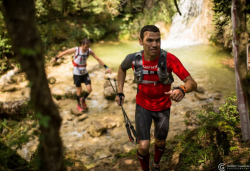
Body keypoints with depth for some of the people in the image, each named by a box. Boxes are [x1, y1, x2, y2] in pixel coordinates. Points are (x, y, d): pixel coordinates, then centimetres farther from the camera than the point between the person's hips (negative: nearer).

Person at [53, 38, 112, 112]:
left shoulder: (90, 51, -11)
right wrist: (56, 58, 7)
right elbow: (65, 52, -4)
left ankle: (83, 99, 26)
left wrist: (106, 67, -15)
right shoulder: (76, 50, -19)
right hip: (77, 74, -3)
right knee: (79, 91, 4)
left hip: (85, 73, 3)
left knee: (89, 89, -5)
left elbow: (98, 59, -7)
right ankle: (78, 104, 30)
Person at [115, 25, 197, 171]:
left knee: (160, 143, 19)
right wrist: (120, 92, -2)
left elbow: (192, 83, -29)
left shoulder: (169, 59, -27)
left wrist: (182, 89, -52)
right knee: (144, 146, -9)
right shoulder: (133, 59, -20)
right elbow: (122, 68, 5)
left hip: (163, 108, 0)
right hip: (143, 106, 0)